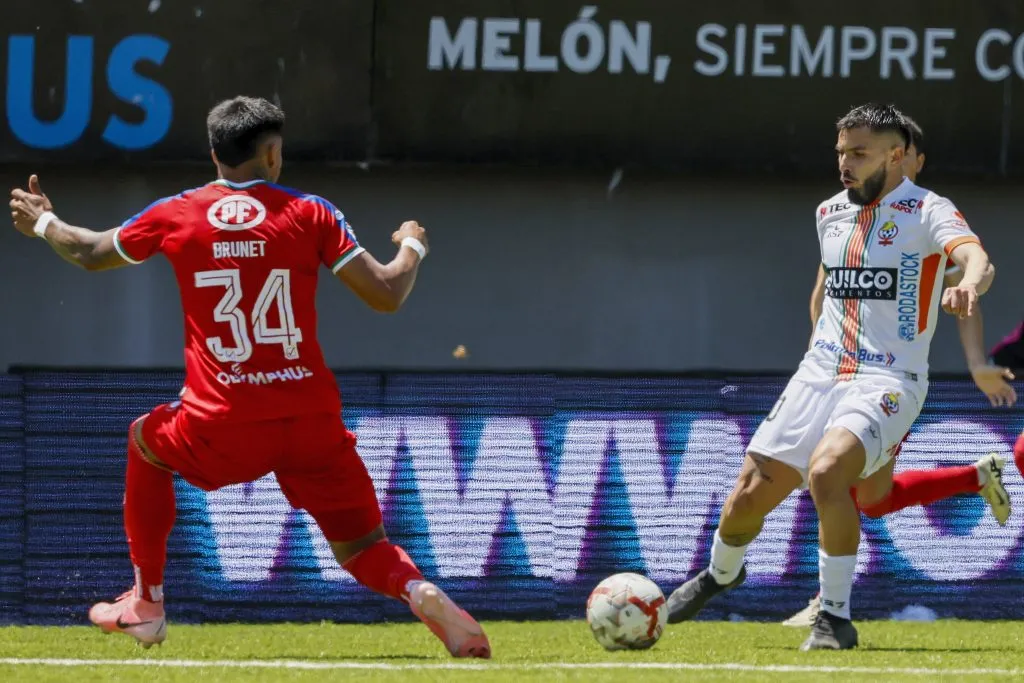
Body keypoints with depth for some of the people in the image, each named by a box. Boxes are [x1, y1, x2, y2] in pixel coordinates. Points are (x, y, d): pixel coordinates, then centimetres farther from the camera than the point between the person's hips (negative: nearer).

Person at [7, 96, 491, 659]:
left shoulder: (176, 215, 5)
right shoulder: (310, 213, 2)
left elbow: (90, 254, 23)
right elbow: (386, 295, -1)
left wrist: (42, 222, 44)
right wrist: (411, 247, 21)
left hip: (222, 428, 0)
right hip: (313, 422, 0)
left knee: (146, 440, 33)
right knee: (364, 551, 11)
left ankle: (146, 603, 31)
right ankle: (421, 593, -25)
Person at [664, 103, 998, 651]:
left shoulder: (927, 212, -8)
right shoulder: (830, 213, 12)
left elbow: (977, 260, -28)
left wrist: (969, 285, -51)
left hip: (888, 381, -6)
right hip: (820, 374, 6)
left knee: (826, 471, -32)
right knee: (749, 496, 1)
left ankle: (836, 617, -18)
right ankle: (721, 573, 36)